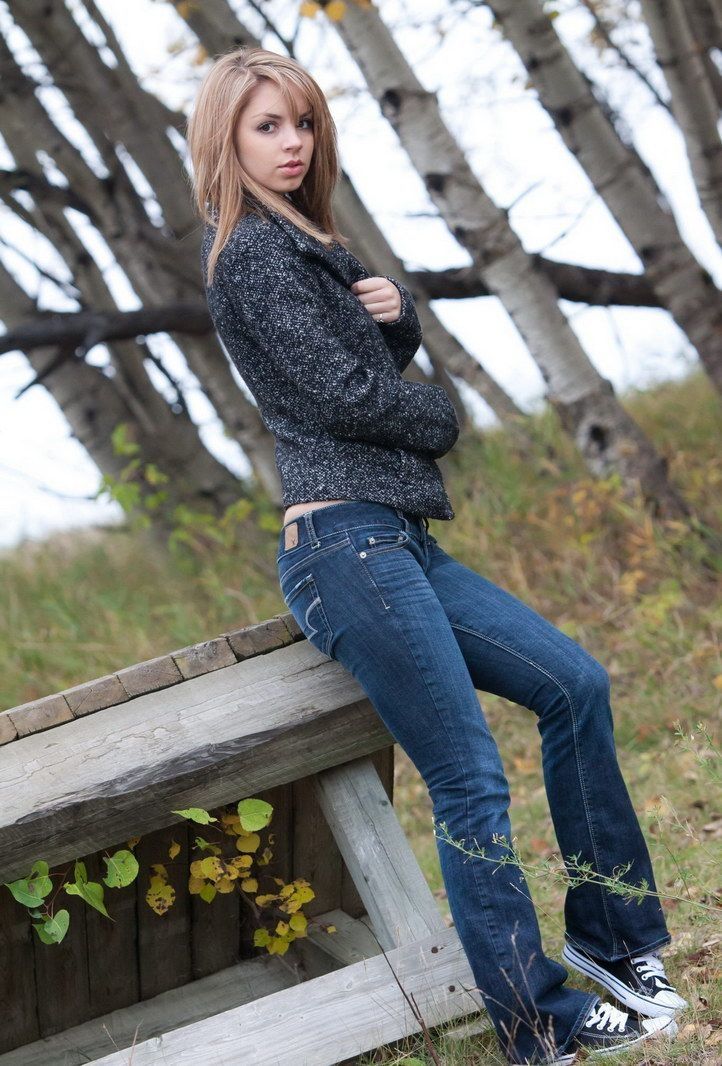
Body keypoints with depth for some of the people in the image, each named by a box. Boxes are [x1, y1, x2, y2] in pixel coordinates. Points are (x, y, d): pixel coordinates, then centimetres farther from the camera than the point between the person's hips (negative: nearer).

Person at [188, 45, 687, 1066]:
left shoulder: (299, 241, 21)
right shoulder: (253, 249, -8)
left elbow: (387, 362, 24)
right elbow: (341, 393, -15)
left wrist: (397, 308, 0)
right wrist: (438, 414, 5)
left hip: (398, 541, 10)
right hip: (345, 541, -10)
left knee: (574, 684, 8)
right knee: (472, 783, -10)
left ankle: (609, 935, 14)